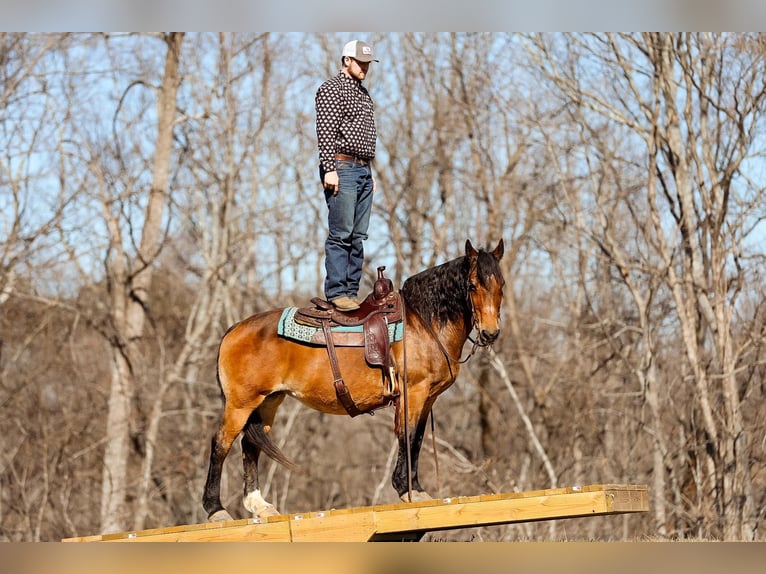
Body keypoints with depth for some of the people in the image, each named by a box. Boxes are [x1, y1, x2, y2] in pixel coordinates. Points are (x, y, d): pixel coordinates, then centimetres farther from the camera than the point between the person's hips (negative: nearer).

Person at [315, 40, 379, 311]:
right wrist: (329, 169, -20)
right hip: (342, 167, -9)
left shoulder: (363, 92, 21)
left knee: (359, 236, 6)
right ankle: (336, 292, -9)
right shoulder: (332, 89, -6)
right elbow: (325, 132, -14)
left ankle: (351, 291, 8)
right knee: (341, 233, -10)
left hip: (363, 169, 9)